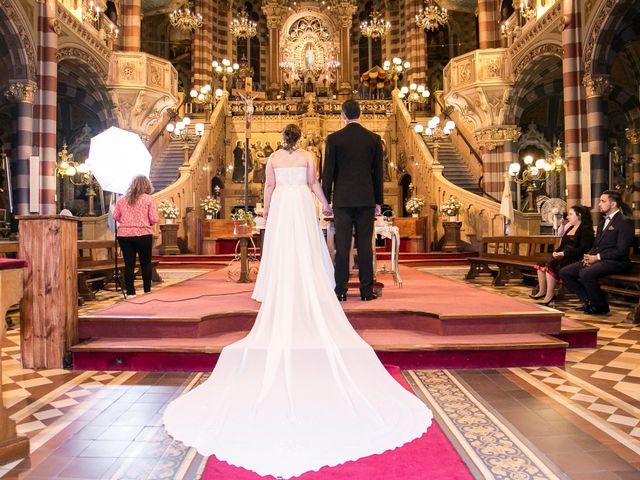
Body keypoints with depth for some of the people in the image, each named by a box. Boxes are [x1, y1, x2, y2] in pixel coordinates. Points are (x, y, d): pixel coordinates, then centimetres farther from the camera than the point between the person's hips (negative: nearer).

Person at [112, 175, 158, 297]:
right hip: (143, 234, -2)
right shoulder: (148, 199, -4)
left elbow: (115, 216, 7)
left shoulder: (121, 199, 6)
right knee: (146, 263, 11)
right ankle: (147, 290, 17)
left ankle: (130, 292, 5)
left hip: (124, 235, 3)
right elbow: (154, 219, -7)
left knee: (129, 264, 6)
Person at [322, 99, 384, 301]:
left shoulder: (333, 139, -2)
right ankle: (367, 291, 9)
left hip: (342, 199, -1)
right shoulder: (374, 139, 4)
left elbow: (328, 172, -2)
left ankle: (341, 291, 5)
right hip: (366, 199, 2)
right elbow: (378, 173, 6)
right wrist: (378, 202, 12)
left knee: (342, 246, 2)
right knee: (365, 245, 4)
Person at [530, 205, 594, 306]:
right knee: (542, 263, -13)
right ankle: (542, 291, -13)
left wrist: (564, 253, -20)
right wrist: (556, 252, 3)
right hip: (563, 257, 9)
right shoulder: (569, 228, 24)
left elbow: (583, 248, -15)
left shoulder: (586, 229, -3)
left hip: (574, 259, -8)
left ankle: (550, 295, -27)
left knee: (550, 264, -30)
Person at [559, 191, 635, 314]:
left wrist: (597, 257, -16)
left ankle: (601, 306, -12)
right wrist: (589, 256, 1)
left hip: (615, 262, -9)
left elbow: (621, 250, -15)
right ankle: (588, 300, 1)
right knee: (564, 272, -7)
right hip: (596, 259, 9)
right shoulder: (604, 221, 21)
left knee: (585, 273, -35)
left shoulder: (625, 221, -6)